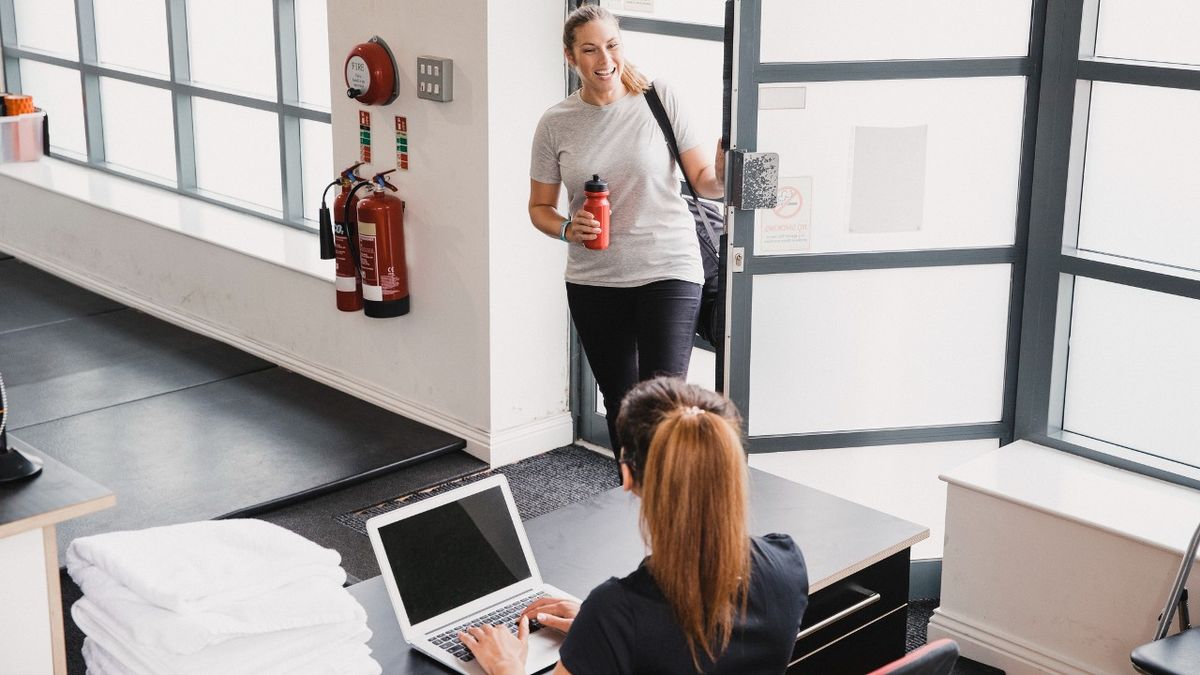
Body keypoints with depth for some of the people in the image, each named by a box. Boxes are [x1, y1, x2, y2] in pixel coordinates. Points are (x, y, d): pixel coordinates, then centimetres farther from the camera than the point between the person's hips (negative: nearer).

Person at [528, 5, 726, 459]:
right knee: (619, 403, 15)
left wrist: (721, 177, -24)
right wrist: (567, 229, -12)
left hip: (668, 269, -3)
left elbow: (702, 179, -1)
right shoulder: (556, 124, 0)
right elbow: (540, 208, 8)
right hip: (594, 280, 3)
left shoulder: (659, 98, -5)